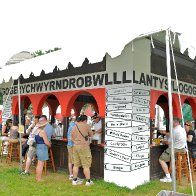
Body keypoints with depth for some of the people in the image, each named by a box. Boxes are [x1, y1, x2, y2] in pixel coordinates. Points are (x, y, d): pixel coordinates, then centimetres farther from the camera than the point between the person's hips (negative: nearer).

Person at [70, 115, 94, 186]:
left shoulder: (74, 127, 10)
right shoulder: (86, 126, -6)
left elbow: (71, 137, 12)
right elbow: (91, 135, 6)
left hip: (75, 146, 6)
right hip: (84, 146, -6)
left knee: (76, 164, 12)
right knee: (86, 165, 1)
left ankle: (75, 180, 19)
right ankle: (88, 181, 6)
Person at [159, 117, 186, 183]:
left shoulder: (175, 130, -21)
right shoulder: (182, 129, 10)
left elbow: (170, 142, -19)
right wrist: (165, 133, 14)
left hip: (175, 149, -10)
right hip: (182, 149, 10)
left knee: (161, 159, -4)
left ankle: (168, 177, -7)